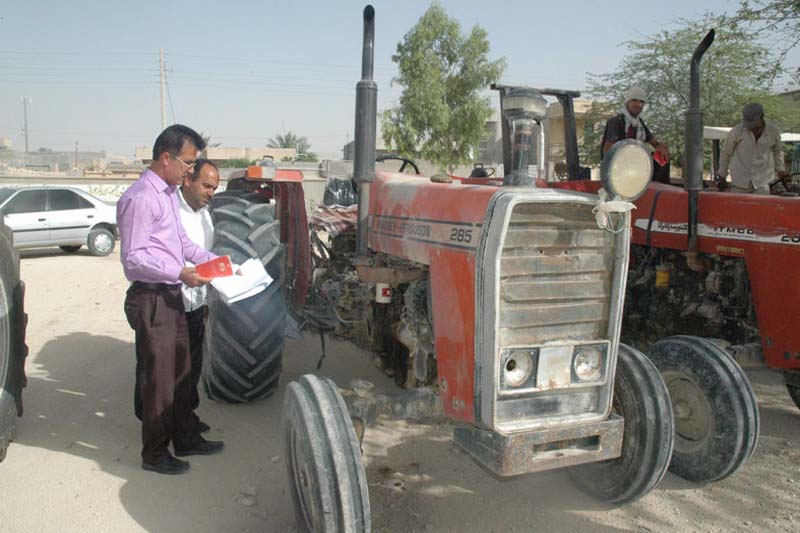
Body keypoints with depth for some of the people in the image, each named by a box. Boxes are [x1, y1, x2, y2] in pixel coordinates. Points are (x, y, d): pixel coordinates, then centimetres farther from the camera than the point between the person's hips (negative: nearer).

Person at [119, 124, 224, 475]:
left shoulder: (169, 193, 12)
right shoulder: (140, 198, -18)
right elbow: (133, 257, -21)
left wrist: (211, 259, 8)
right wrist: (180, 273, -25)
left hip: (172, 296, 10)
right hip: (151, 299, -9)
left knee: (181, 373, 19)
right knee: (159, 379, 3)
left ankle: (185, 439, 34)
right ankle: (155, 454, 20)